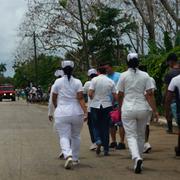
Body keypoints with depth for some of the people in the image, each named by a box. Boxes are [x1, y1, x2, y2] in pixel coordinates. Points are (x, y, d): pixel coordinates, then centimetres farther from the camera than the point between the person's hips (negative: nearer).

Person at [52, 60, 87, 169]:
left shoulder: (58, 82, 0)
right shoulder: (77, 82, -1)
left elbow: (54, 99, 9)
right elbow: (81, 98, -10)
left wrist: (57, 108, 27)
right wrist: (85, 112, -13)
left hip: (61, 114, -1)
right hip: (76, 113, 1)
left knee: (64, 137, -2)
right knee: (76, 136, 17)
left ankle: (68, 155, -26)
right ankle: (75, 159, 25)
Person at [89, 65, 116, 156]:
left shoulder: (94, 80, -4)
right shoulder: (111, 81, 2)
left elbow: (90, 93, -12)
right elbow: (115, 95, 1)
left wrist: (93, 99, 8)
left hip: (95, 105, -1)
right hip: (107, 106, 1)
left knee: (96, 126, 12)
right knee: (105, 127, 6)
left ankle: (98, 141, -15)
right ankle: (106, 150, 6)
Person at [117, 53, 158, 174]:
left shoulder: (124, 75, -1)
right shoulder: (145, 75, 2)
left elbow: (120, 95, 3)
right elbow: (150, 94, -3)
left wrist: (120, 107, 19)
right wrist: (155, 110, -1)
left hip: (128, 109, -2)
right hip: (143, 109, 2)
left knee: (131, 135, -3)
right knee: (141, 135, 16)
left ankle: (137, 158, -26)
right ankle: (139, 158, 24)